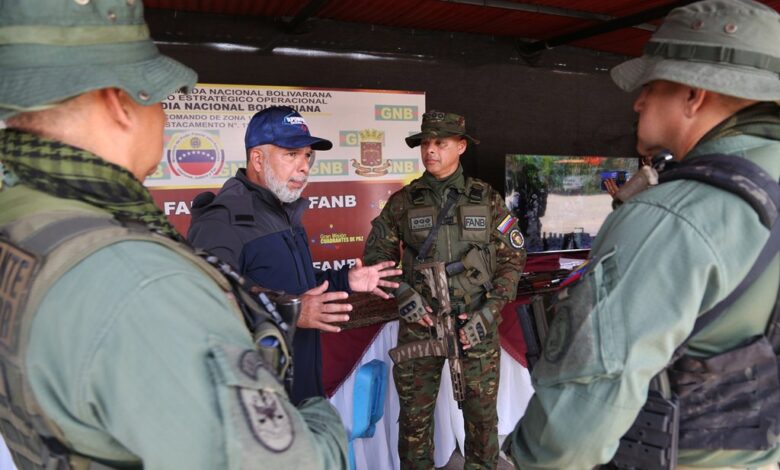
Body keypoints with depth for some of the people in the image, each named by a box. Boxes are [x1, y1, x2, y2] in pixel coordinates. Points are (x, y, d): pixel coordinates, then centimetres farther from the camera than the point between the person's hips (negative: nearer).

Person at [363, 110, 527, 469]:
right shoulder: (403, 202, 1)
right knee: (414, 413, 10)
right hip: (420, 323, 0)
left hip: (476, 324, 0)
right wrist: (402, 292, -8)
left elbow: (513, 258, 3)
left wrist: (488, 311, -6)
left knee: (482, 412, 12)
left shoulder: (487, 199, 1)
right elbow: (377, 253, 8)